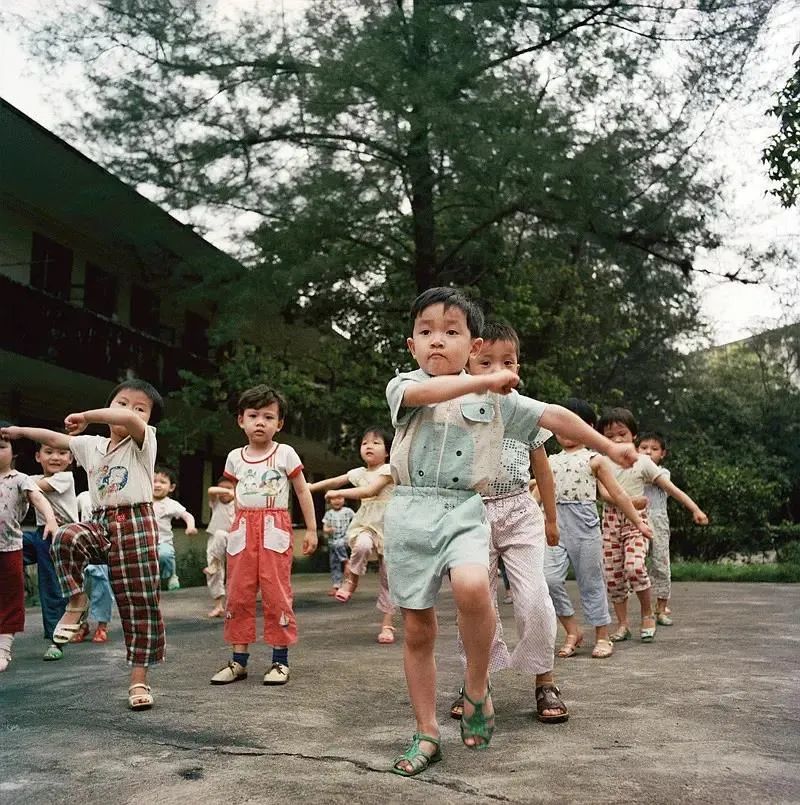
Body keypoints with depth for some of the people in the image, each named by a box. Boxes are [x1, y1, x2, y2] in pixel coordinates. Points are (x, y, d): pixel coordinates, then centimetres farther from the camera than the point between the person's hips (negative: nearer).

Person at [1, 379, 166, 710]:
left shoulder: (144, 442, -5)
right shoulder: (92, 445, 13)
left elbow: (128, 419, -27)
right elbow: (55, 438, 27)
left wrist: (84, 416, -16)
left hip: (136, 524, -4)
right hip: (100, 524, 4)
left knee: (140, 604, -2)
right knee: (66, 537, -30)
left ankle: (139, 680, 8)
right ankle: (77, 600, -6)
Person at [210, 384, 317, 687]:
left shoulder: (285, 454, -1)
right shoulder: (235, 457, 9)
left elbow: (303, 492, 4)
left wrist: (311, 529, 2)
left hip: (274, 530, -3)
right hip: (242, 529, 4)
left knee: (276, 593, -3)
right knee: (238, 594, 5)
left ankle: (280, 660, 7)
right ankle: (239, 660, 14)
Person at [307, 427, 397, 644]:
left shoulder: (388, 470, -6)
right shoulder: (359, 473, 10)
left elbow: (369, 491, -18)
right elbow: (334, 481, 18)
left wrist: (337, 493, -19)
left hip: (389, 528, -2)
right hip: (365, 526, 2)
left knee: (388, 578, 0)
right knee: (362, 545, -36)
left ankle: (387, 625, 8)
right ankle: (350, 581, -12)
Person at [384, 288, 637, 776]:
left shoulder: (496, 398, 9)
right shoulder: (403, 387, 5)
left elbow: (553, 415, 11)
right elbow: (424, 392, -19)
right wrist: (485, 381, -21)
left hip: (464, 511, -1)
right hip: (411, 513, 1)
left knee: (472, 587, -31)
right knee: (418, 630, 5)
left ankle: (477, 686, -4)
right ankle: (427, 733, 21)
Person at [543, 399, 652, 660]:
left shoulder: (595, 459, 6)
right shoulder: (551, 461, 15)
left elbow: (618, 494, 9)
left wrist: (638, 522, 10)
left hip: (584, 523, -3)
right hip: (555, 524, 3)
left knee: (591, 582, 4)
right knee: (549, 577, -10)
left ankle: (602, 637, 19)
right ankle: (572, 631, 8)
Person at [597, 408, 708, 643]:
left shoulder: (643, 462, 0)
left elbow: (671, 488, -2)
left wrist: (695, 509, -9)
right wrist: (628, 500, -21)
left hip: (636, 520, -3)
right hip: (611, 520, 3)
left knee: (634, 567, -23)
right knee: (612, 574, 0)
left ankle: (647, 614, 0)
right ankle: (622, 624, 14)